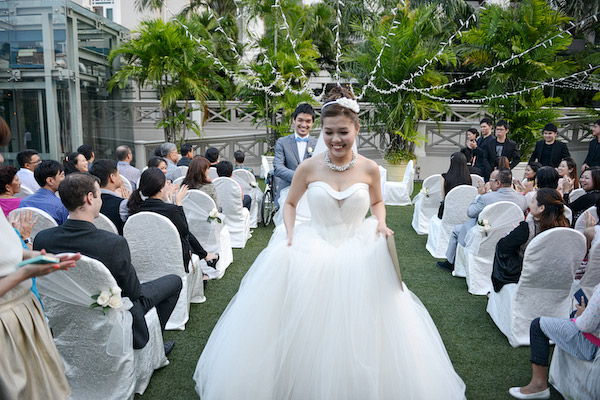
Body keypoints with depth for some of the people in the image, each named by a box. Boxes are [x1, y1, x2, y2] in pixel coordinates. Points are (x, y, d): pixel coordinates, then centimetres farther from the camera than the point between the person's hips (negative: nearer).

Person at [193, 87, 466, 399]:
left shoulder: (369, 168, -4)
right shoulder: (308, 168, -7)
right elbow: (290, 204, 9)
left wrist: (381, 222, -3)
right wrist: (290, 234, -7)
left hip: (360, 254, 1)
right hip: (313, 253, 0)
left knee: (359, 332, 0)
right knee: (308, 328, -1)